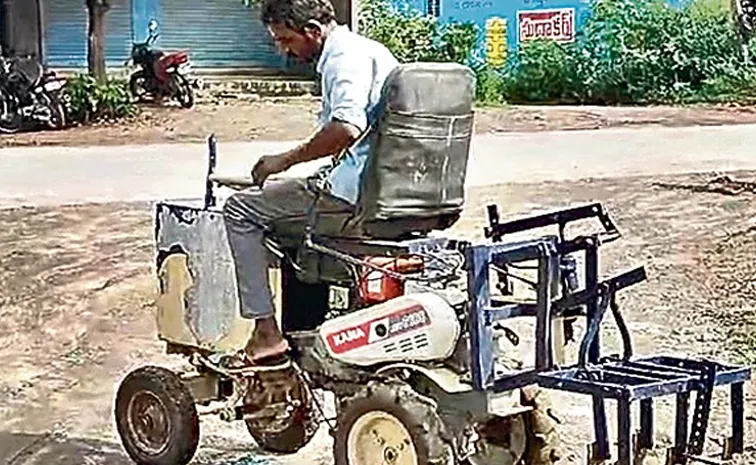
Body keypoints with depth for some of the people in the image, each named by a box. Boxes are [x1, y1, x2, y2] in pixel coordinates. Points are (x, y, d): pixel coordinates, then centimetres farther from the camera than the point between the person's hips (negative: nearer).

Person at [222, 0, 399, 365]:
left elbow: (347, 128, -29)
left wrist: (287, 159, -18)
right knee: (289, 213, 34)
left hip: (357, 188, -10)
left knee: (241, 209, 0)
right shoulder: (368, 49, 19)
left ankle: (266, 329, -5)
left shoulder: (344, 57, -13)